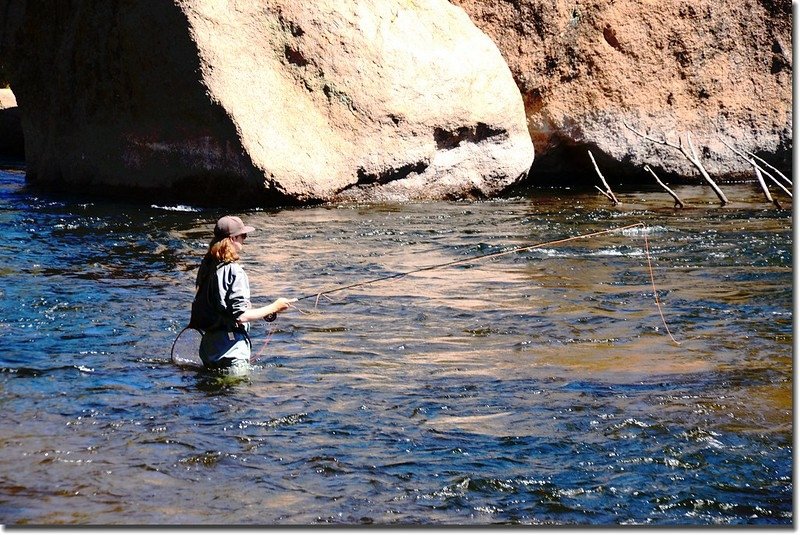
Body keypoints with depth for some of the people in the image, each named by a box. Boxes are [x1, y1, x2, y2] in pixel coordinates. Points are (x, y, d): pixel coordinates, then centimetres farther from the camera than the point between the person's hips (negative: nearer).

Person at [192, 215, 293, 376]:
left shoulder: (206, 266, 7)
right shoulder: (234, 271, -18)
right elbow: (241, 316, -21)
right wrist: (274, 307, -10)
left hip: (208, 343, 8)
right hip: (230, 350, -8)